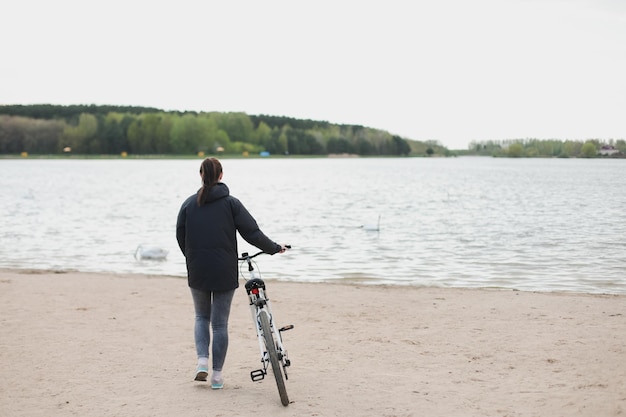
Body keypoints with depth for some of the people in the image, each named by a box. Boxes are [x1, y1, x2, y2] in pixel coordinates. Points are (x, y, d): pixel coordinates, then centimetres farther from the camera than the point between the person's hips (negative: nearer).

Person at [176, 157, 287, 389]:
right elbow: (252, 233, -8)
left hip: (197, 272, 2)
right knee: (220, 323, 7)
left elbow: (180, 237, 6)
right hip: (224, 273, -1)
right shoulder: (231, 203, -5)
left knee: (202, 316, 21)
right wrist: (275, 248, 7)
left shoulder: (189, 204, 1)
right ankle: (217, 375, 9)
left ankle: (202, 361, 3)